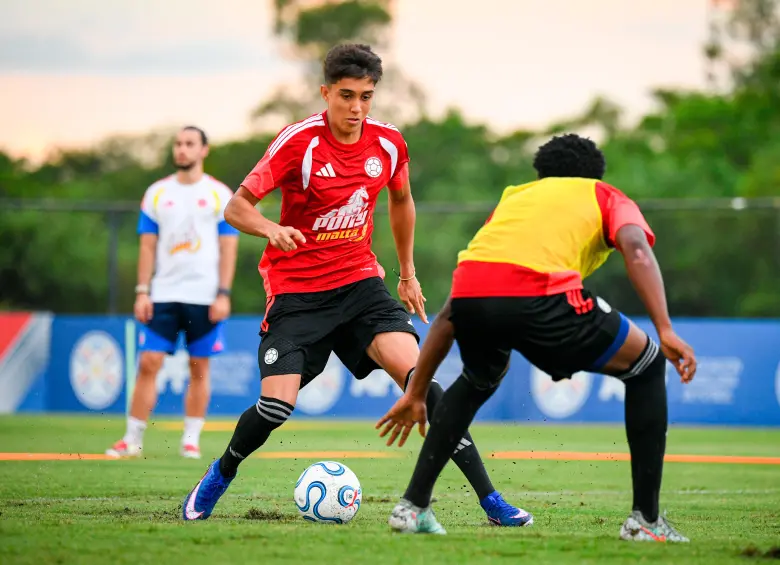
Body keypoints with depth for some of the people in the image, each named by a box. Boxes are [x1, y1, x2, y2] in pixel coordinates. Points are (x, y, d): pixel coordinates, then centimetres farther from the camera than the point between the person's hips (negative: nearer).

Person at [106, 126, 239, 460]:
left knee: (199, 369, 2)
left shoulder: (220, 195, 2)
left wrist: (223, 294, -7)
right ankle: (133, 439, -1)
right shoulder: (156, 194, 8)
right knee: (149, 363, -5)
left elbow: (228, 247, 1)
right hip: (163, 294, 1)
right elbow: (148, 245, 9)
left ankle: (191, 439, 11)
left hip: (204, 297, -1)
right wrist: (142, 292, 0)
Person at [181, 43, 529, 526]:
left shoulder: (388, 143, -1)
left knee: (417, 375, -17)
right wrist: (272, 229, -35)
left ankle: (490, 499, -15)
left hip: (360, 281, 3)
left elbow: (401, 201, 20)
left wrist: (408, 274, 24)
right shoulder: (299, 142, -14)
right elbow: (237, 207, -14)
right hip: (297, 291, -3)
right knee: (277, 405, -15)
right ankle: (219, 476, 18)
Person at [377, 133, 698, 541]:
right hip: (540, 297, -5)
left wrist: (416, 393, 43)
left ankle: (413, 505, 31)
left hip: (470, 290, 5)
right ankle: (645, 519, 15)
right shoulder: (607, 197, 30)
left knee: (479, 380, 39)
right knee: (647, 367, 20)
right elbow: (636, 250, 3)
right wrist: (665, 331, -7)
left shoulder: (513, 198, 40)